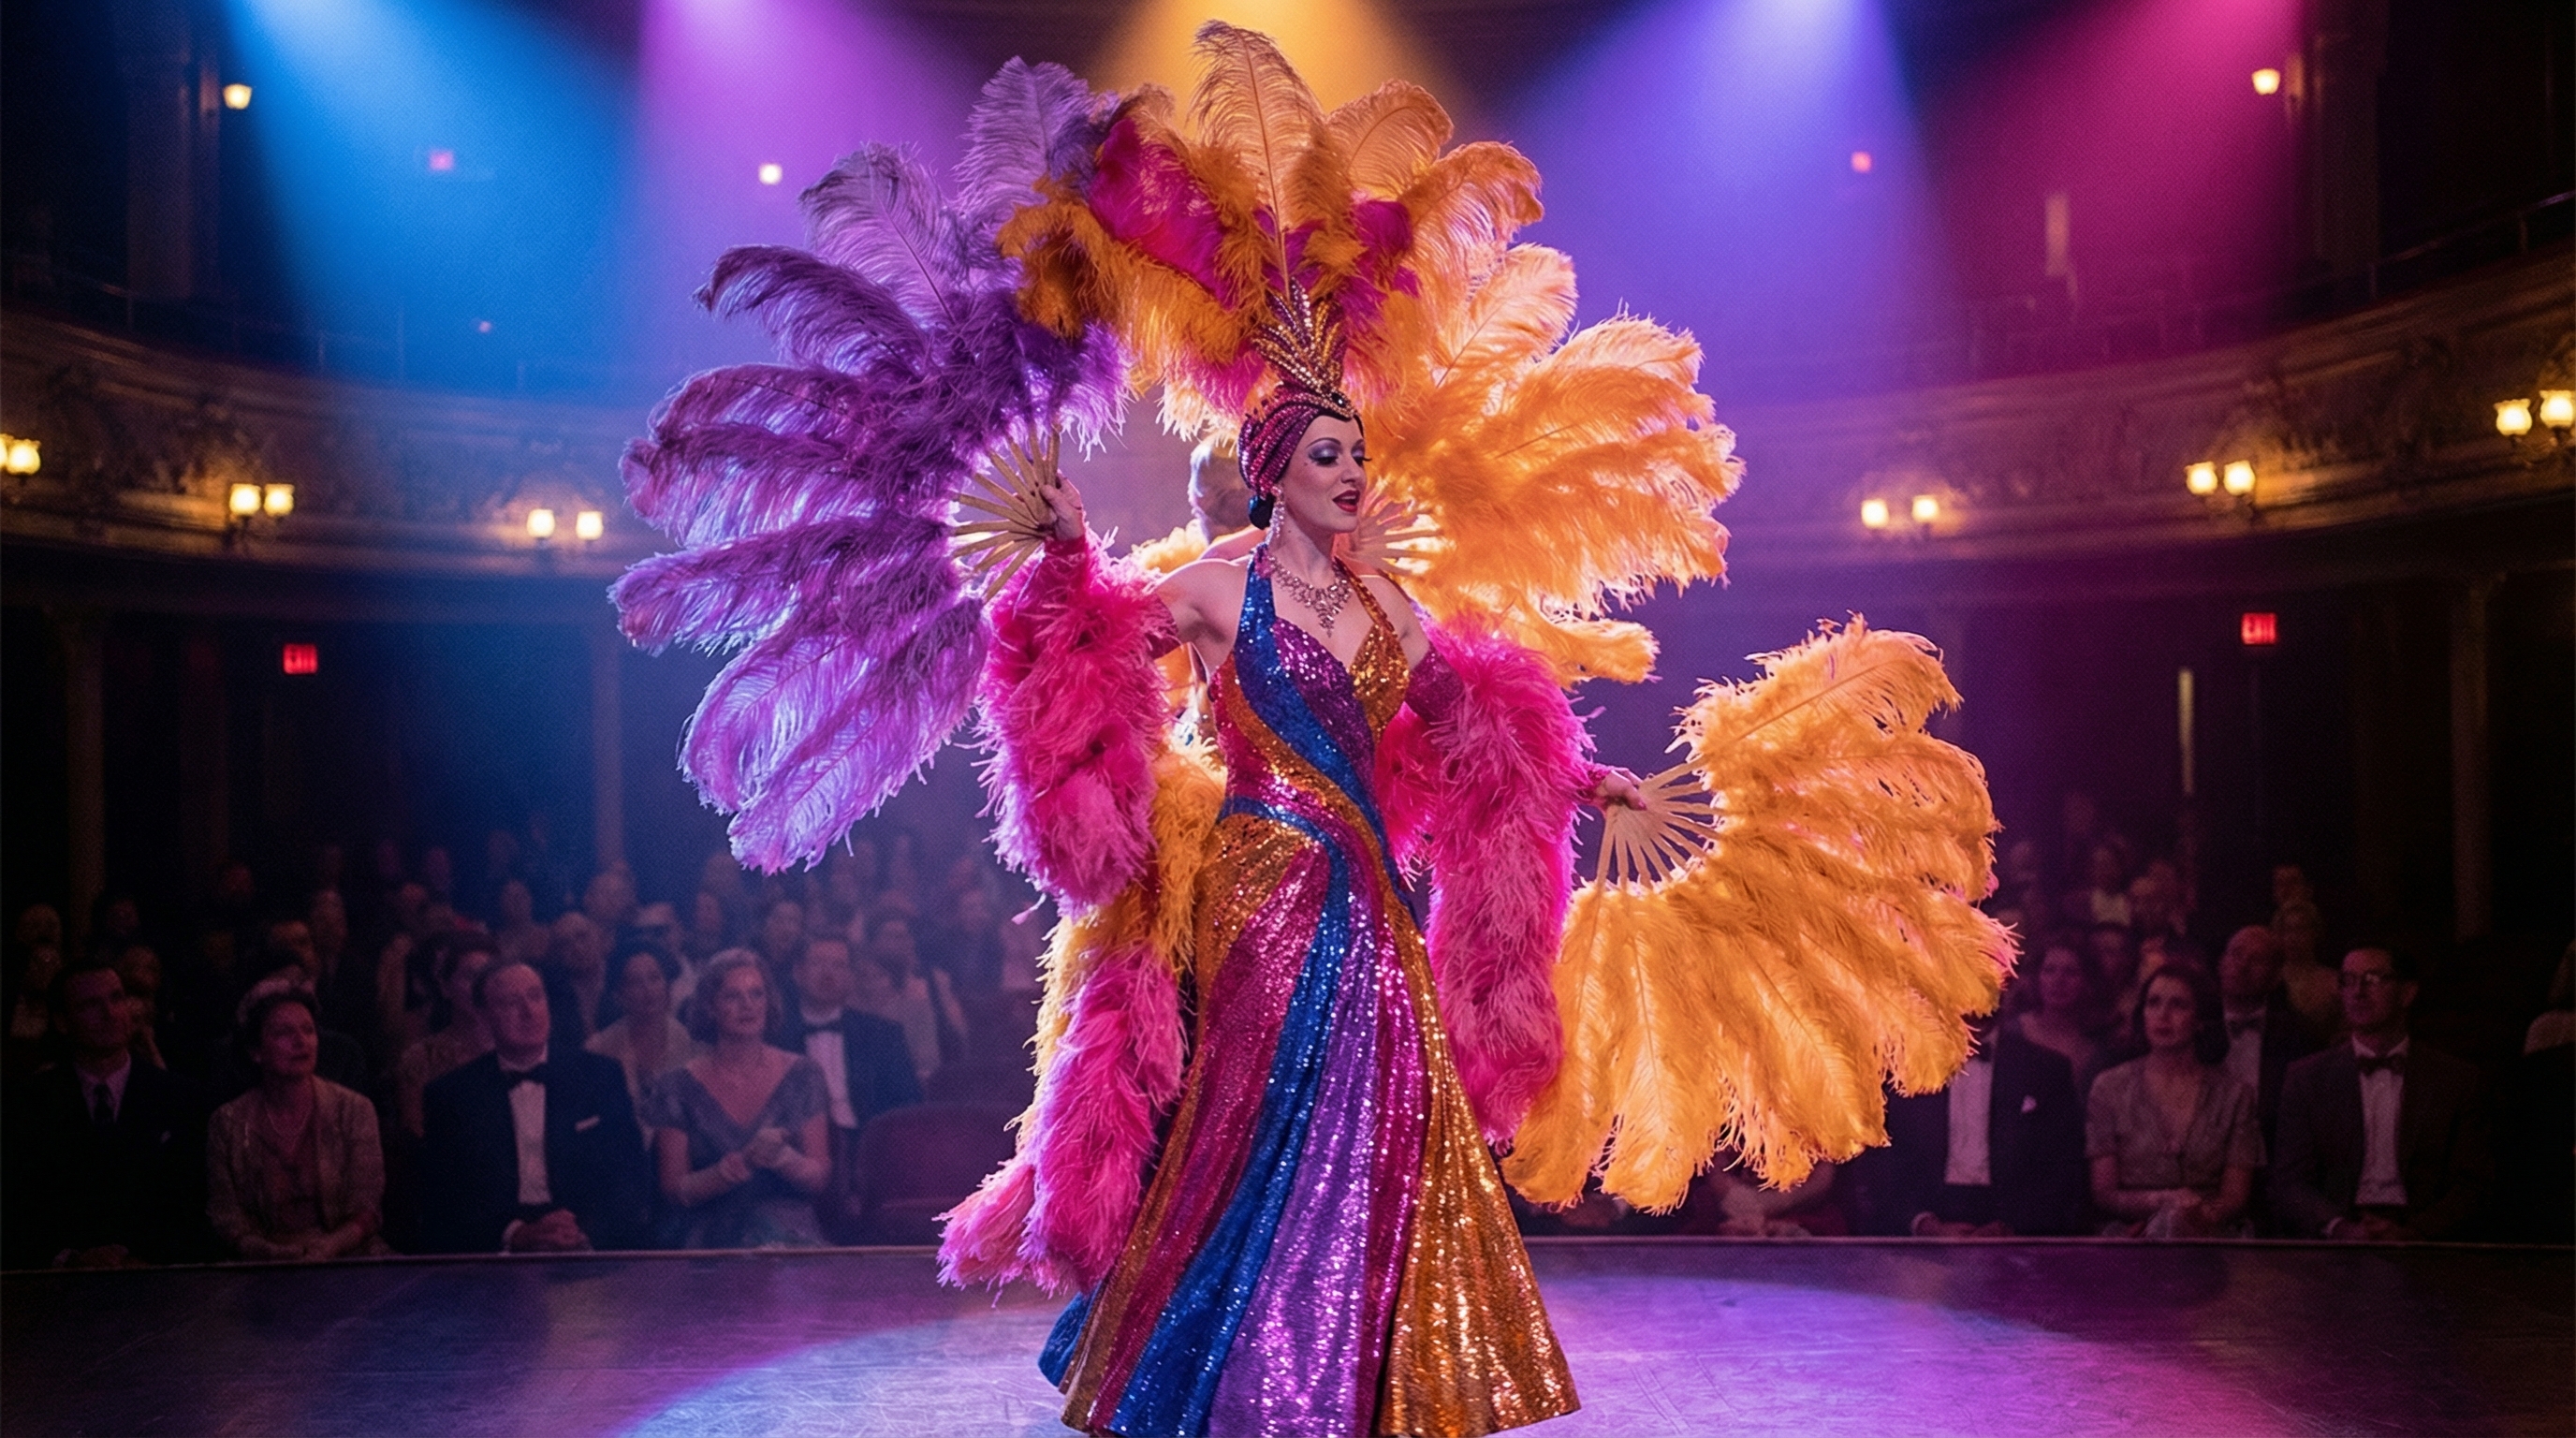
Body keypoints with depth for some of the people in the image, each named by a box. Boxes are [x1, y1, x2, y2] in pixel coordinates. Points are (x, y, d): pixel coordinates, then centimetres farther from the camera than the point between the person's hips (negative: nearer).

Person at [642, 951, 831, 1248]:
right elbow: (674, 1191, 1)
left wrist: (781, 1157, -15)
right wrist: (743, 1162, -14)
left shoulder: (801, 1076, 8)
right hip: (712, 1244, -1)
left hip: (791, 1240, 1)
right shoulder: (680, 1088, 5)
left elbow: (819, 1178, 6)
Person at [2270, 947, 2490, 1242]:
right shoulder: (2307, 1077, 11)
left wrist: (2414, 1233, -12)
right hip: (2332, 1248, 0)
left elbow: (2471, 1186, 6)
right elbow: (2289, 1185, 4)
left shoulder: (2456, 1078, 11)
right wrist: (2342, 1229, -15)